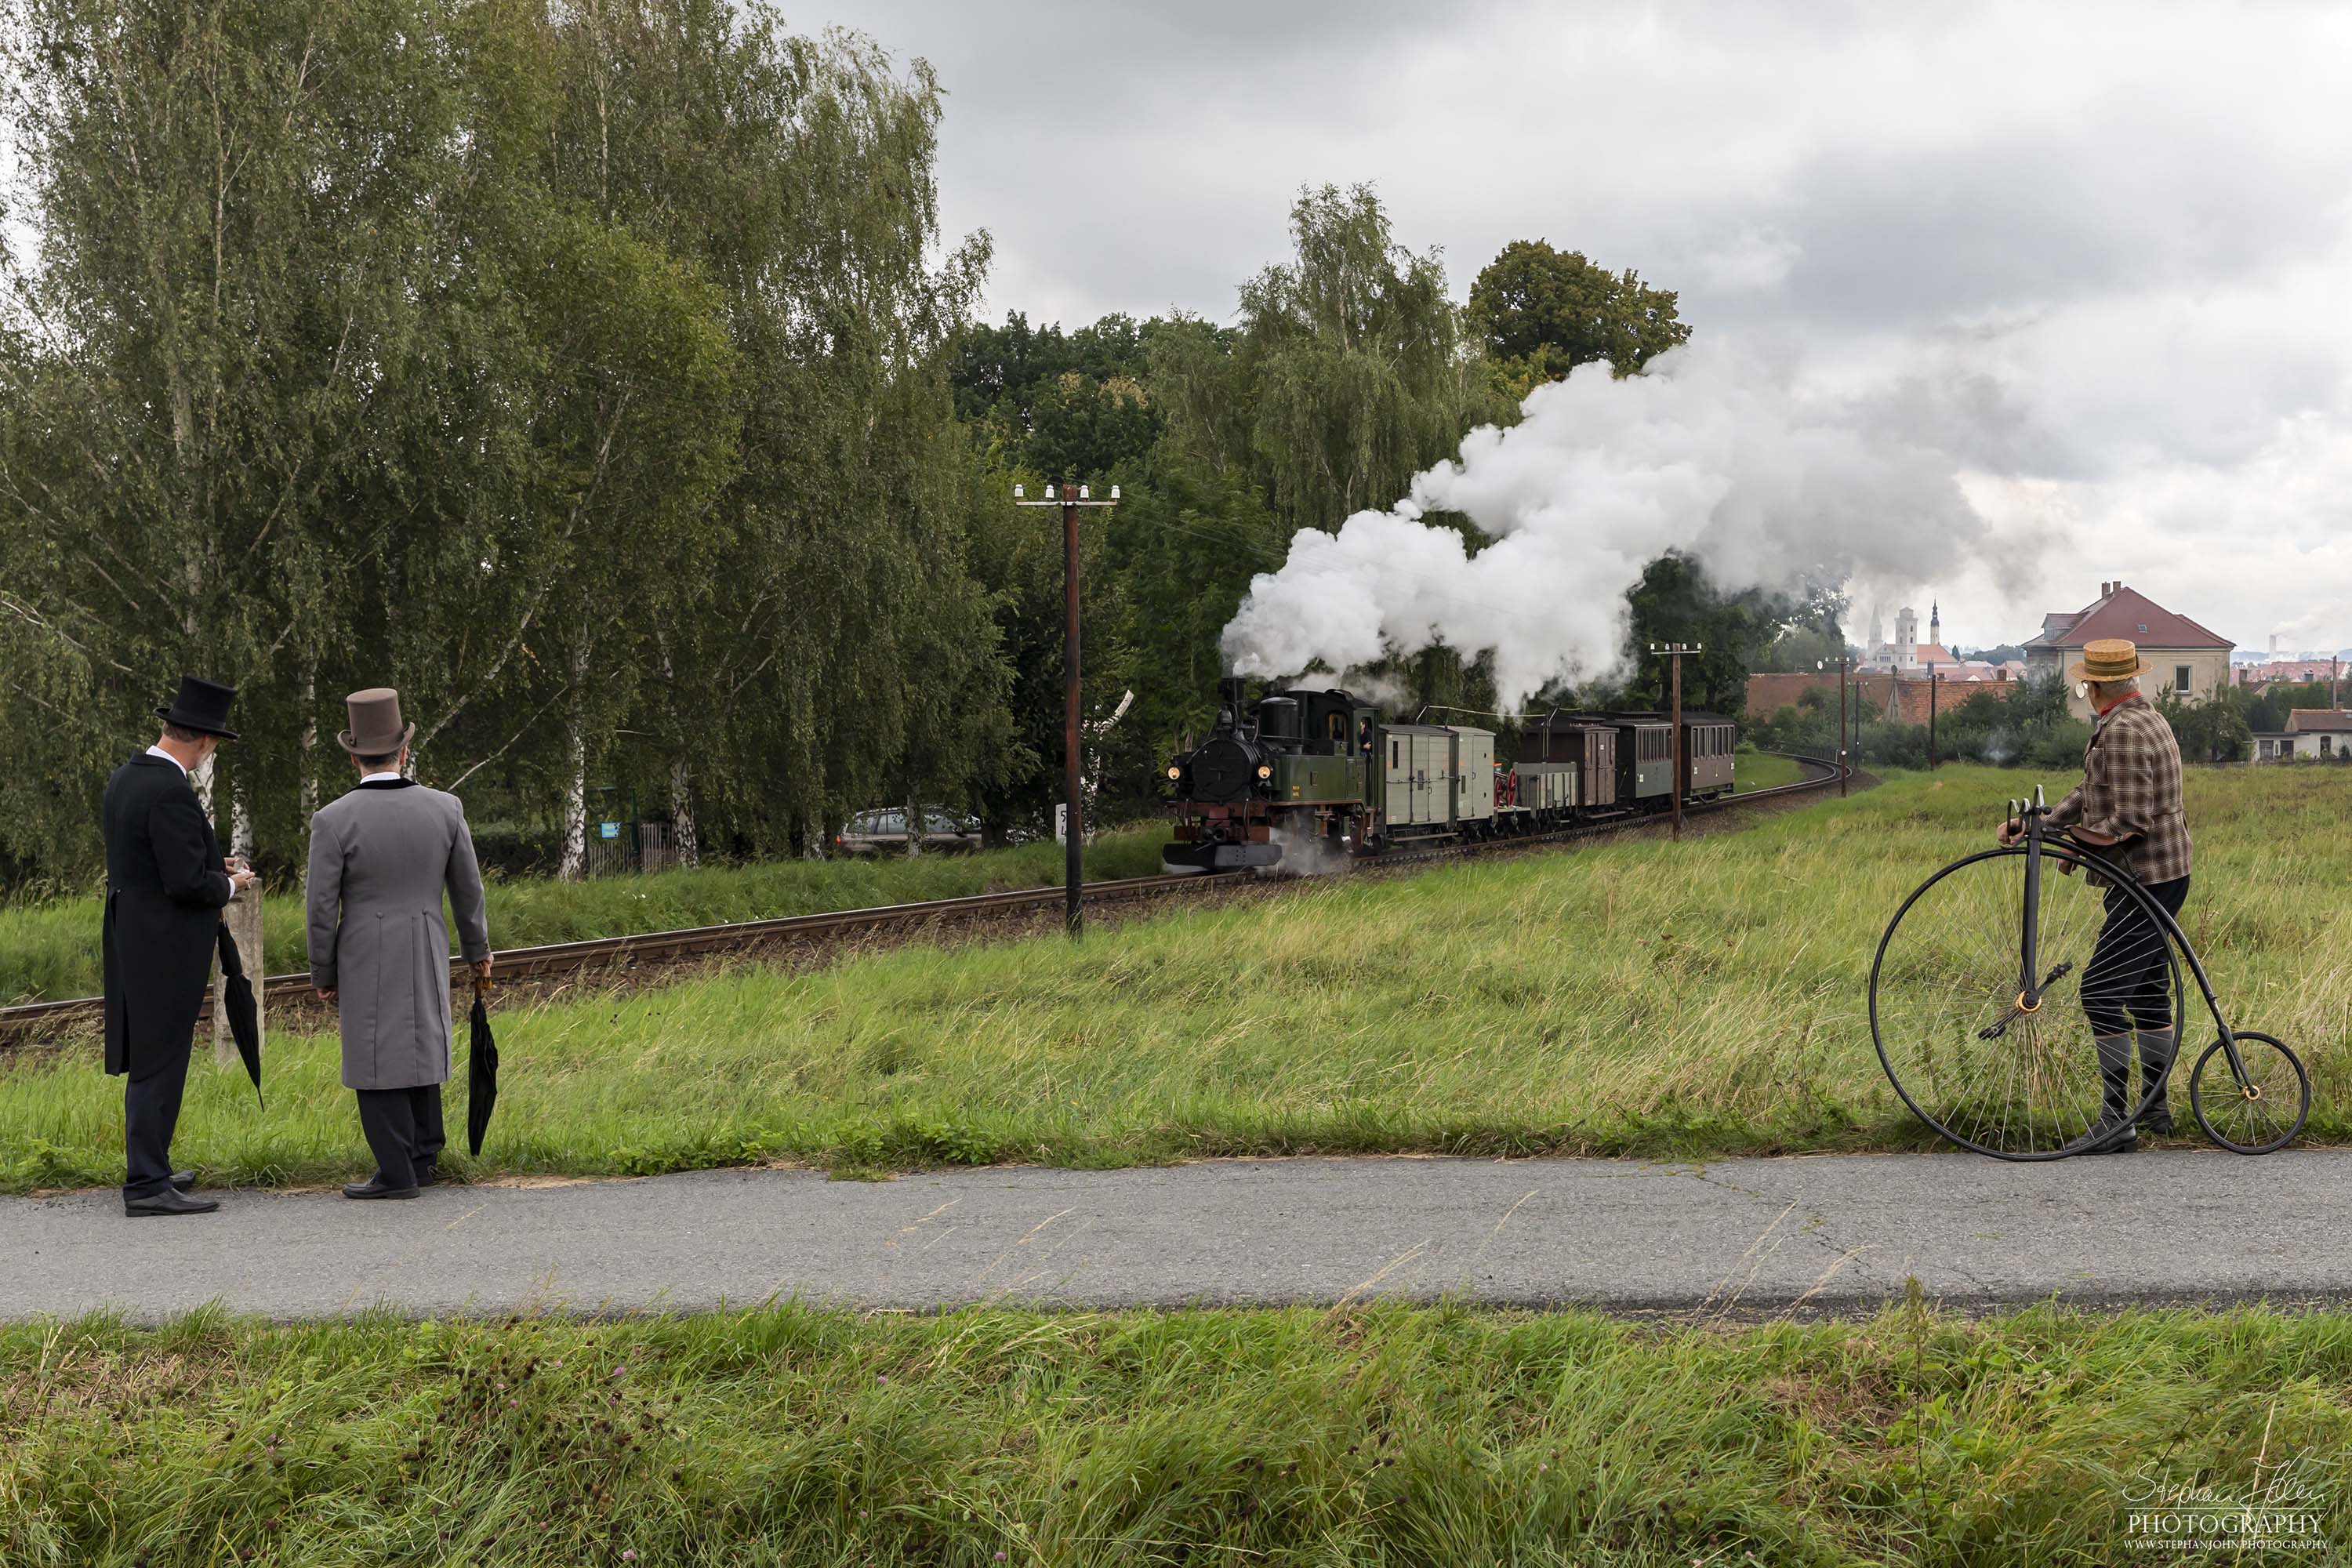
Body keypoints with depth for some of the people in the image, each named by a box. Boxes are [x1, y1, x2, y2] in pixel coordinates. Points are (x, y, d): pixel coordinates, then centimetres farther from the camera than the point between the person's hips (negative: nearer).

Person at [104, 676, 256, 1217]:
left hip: (132, 942, 10)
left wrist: (210, 866, 13)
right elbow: (187, 883, -24)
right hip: (166, 947, -10)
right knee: (159, 1064, -5)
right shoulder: (171, 793, -21)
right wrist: (229, 885, -5)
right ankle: (147, 1185, -2)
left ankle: (149, 1167, 28)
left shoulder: (125, 778, 9)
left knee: (148, 1060, 18)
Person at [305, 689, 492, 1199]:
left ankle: (397, 1172, 1)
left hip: (365, 960, -4)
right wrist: (478, 948, 20)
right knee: (420, 1046, 17)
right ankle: (424, 1157, 22)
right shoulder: (444, 808, -4)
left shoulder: (334, 820, -13)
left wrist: (323, 976, 2)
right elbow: (467, 887, 6)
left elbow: (322, 908, -10)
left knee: (376, 1059, 2)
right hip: (427, 955, 4)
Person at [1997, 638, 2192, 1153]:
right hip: (2163, 874, 11)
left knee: (2101, 993, -10)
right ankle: (2154, 1107, 27)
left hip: (2145, 882, -11)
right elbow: (2092, 793, 17)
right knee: (2148, 990, 17)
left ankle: (2116, 1123, -10)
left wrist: (2080, 835, -9)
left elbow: (2131, 820, -24)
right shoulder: (2146, 720, 15)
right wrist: (2038, 824, 9)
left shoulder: (2121, 731, -19)